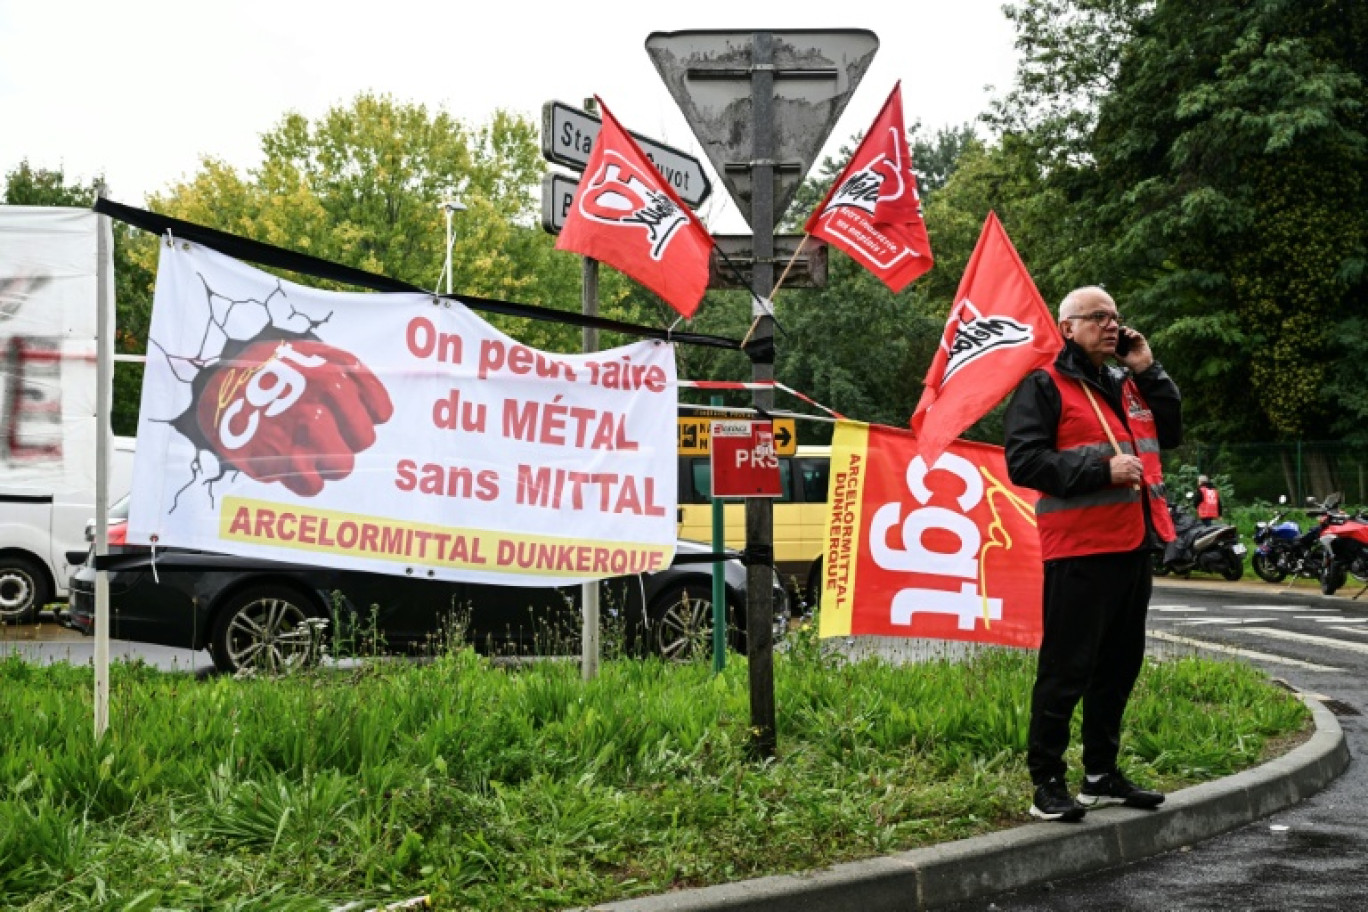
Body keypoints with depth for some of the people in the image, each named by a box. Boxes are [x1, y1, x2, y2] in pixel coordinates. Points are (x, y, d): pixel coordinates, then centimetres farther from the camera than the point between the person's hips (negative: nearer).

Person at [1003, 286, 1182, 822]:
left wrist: (1148, 371, 9)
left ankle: (1101, 774, 24)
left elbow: (1171, 434, 20)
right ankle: (1047, 782, -1)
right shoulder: (1044, 386, -4)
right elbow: (1024, 460, -13)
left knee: (1119, 666, 13)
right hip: (1079, 550, -8)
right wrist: (1101, 469, -20)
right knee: (1066, 668, -7)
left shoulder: (1127, 386, 20)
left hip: (1132, 545, 8)